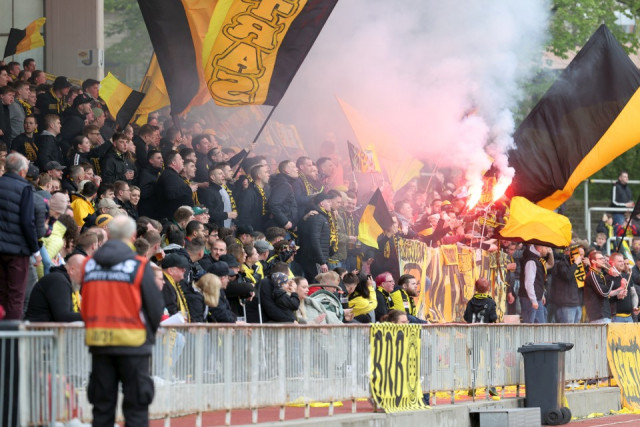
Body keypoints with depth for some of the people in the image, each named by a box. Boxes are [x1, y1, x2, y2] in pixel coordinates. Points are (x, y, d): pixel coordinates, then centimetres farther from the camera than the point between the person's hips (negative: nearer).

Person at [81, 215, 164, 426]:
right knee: (136, 406, 1)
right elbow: (155, 306, -5)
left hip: (98, 342, 4)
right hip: (133, 343, -4)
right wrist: (149, 332, 12)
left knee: (102, 403, 10)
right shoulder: (140, 266, -9)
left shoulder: (88, 265, 4)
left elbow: (85, 307, 11)